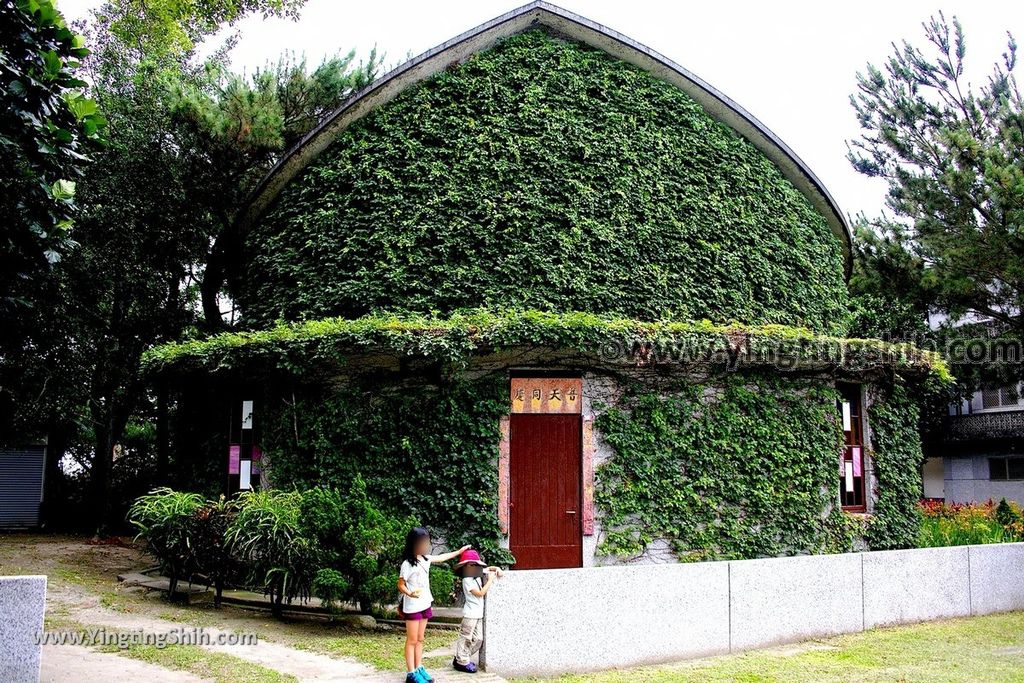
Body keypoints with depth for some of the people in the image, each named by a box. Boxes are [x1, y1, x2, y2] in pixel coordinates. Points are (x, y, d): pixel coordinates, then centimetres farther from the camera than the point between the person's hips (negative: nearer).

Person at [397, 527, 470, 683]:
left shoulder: (425, 559, 5)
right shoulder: (407, 564, -17)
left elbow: (441, 557, 21)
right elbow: (400, 585, -13)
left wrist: (459, 551, 27)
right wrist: (410, 593, -33)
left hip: (424, 605, 7)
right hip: (412, 607, -7)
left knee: (420, 639, 12)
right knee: (412, 641, -1)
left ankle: (419, 669, 19)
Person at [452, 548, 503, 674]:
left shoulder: (477, 575, 7)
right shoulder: (467, 580, -17)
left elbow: (487, 568, 24)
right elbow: (480, 593, -20)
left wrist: (497, 569, 4)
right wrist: (490, 580, -15)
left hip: (478, 614, 9)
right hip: (470, 614, -9)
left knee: (478, 639, 11)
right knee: (466, 638, 0)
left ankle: (462, 658, 22)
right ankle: (462, 662, 8)